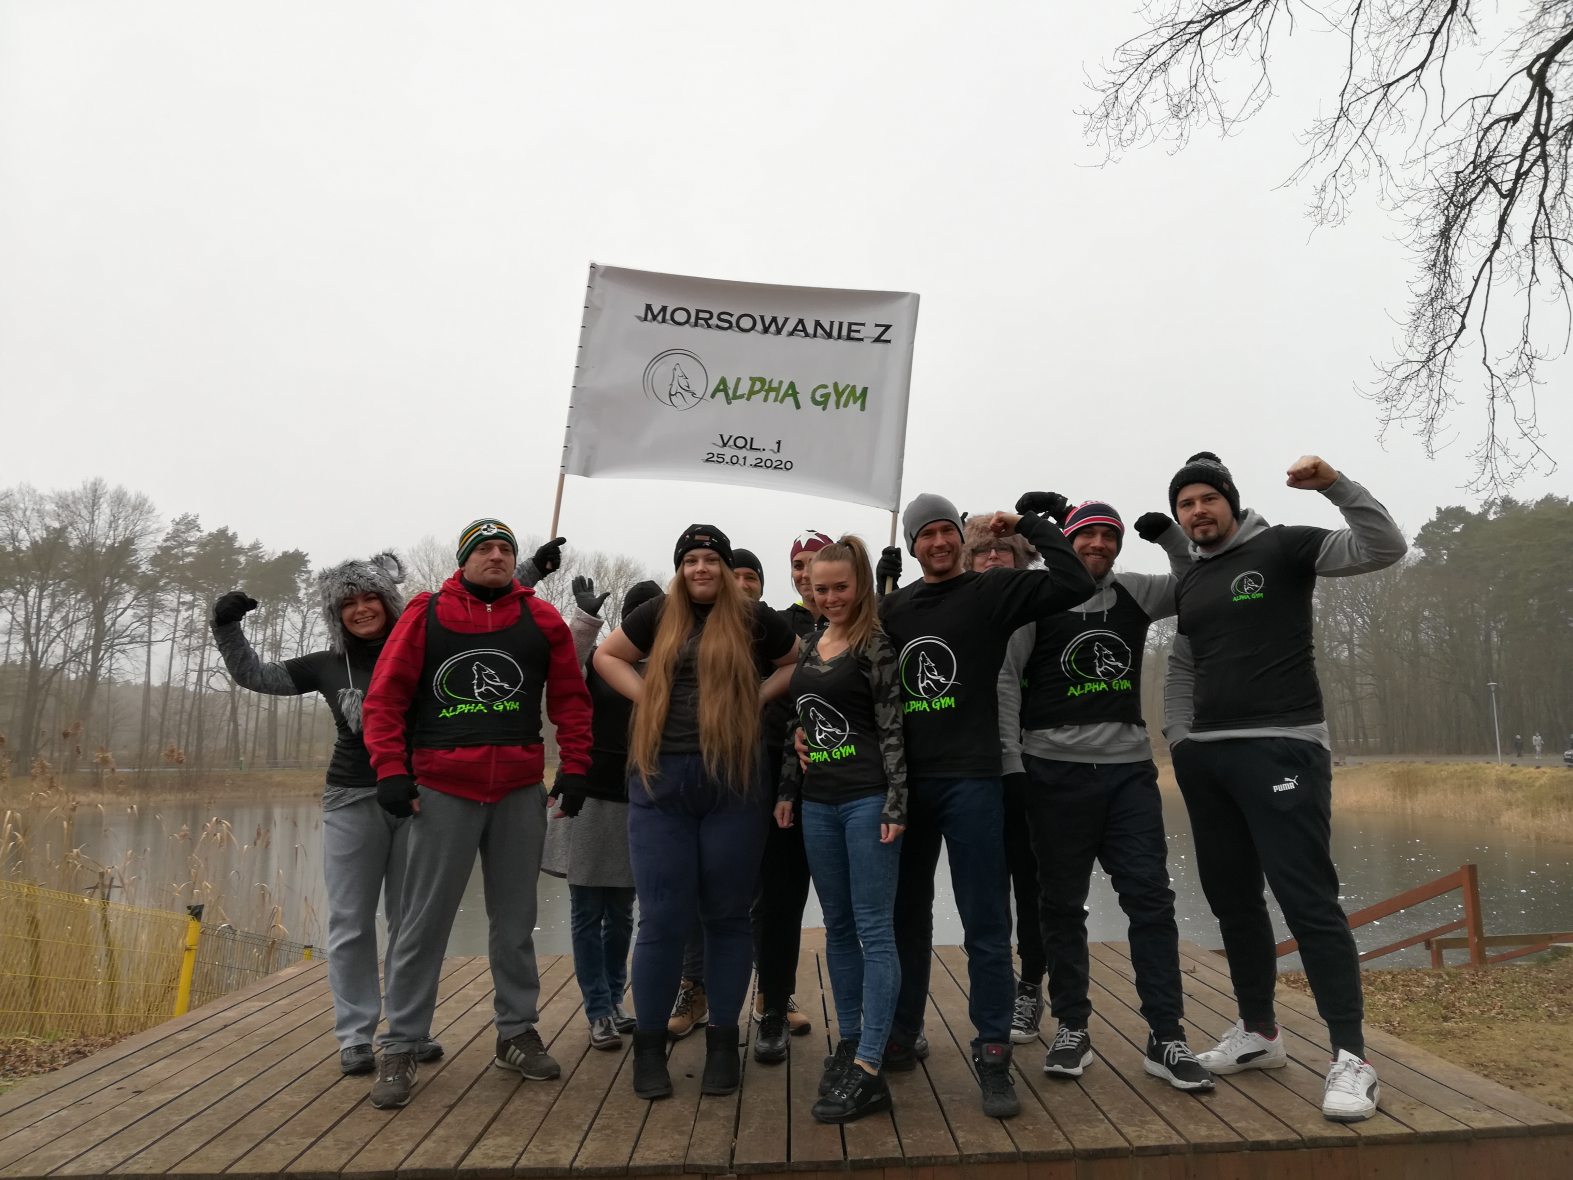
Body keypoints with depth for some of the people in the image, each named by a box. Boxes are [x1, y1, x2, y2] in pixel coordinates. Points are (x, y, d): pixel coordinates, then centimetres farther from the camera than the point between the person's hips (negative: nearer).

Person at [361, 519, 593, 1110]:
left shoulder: (541, 619, 5)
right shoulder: (426, 614, 0)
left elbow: (570, 698, 7)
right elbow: (385, 696, 0)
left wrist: (573, 767, 2)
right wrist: (391, 771, -7)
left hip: (521, 793, 2)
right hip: (443, 792, -2)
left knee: (515, 920, 13)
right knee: (425, 921, 3)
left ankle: (517, 1032, 27)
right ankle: (401, 1047, 16)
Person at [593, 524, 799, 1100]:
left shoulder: (755, 619, 5)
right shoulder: (658, 615, 7)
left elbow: (800, 662, 17)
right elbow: (606, 656, 17)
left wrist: (756, 696, 1)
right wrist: (648, 696, 1)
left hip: (734, 783, 0)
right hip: (660, 780, 0)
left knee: (727, 914, 9)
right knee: (663, 917, 3)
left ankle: (723, 1040, 22)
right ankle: (649, 1044, 17)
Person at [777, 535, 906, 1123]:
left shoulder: (876, 646, -7)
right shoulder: (807, 645, 13)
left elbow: (892, 730, -10)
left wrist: (894, 806, -14)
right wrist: (786, 790, 15)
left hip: (867, 800, -7)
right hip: (817, 802, 7)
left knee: (873, 930, -3)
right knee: (837, 927, 14)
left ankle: (869, 1070, 1)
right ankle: (849, 1041, 27)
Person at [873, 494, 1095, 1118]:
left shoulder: (992, 590, 1)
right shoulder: (893, 606, 12)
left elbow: (1075, 583, -9)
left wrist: (1029, 524, -5)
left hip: (971, 780, -4)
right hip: (904, 782, 4)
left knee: (985, 924, 0)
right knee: (906, 916, 14)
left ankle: (992, 1056, 10)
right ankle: (901, 1036, 28)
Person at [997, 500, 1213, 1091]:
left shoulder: (1135, 592, 10)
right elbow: (1005, 679, -3)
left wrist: (1171, 535, -1)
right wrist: (1011, 763, -9)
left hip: (1129, 767, 3)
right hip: (1055, 769, -3)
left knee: (1151, 897, -1)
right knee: (1063, 904, 6)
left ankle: (1166, 1039, 7)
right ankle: (1072, 1030, 19)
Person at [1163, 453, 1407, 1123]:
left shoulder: (1281, 548, -2)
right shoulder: (1187, 583, 17)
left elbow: (1384, 549, -12)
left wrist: (1335, 485, -23)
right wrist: (1178, 737, 10)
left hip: (1282, 749, -7)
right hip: (1205, 759, 7)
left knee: (1308, 899, -11)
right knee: (1232, 900, 12)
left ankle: (1351, 1060, -4)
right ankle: (1259, 1032, 25)